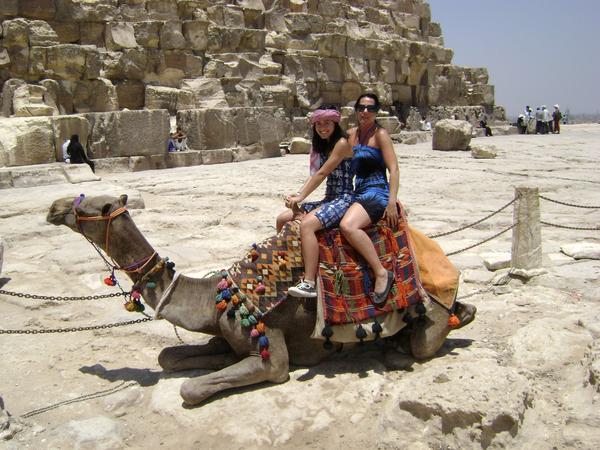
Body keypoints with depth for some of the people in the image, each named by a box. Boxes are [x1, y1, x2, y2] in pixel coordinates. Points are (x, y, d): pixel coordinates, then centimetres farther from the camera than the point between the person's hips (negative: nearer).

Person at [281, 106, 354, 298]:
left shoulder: (342, 143, -10)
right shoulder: (322, 145, 17)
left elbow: (322, 174, -14)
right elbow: (314, 175, 10)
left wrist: (300, 198, -12)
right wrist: (297, 194, -7)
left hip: (343, 199, -9)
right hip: (328, 200, 9)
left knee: (306, 224, -33)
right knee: (282, 219, 2)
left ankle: (309, 284, -35)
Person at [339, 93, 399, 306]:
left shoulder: (380, 134, -5)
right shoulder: (351, 134, 15)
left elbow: (394, 169, -11)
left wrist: (392, 202, -21)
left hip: (376, 192, -9)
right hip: (358, 193, 9)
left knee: (347, 225, -34)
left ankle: (382, 273, -27)